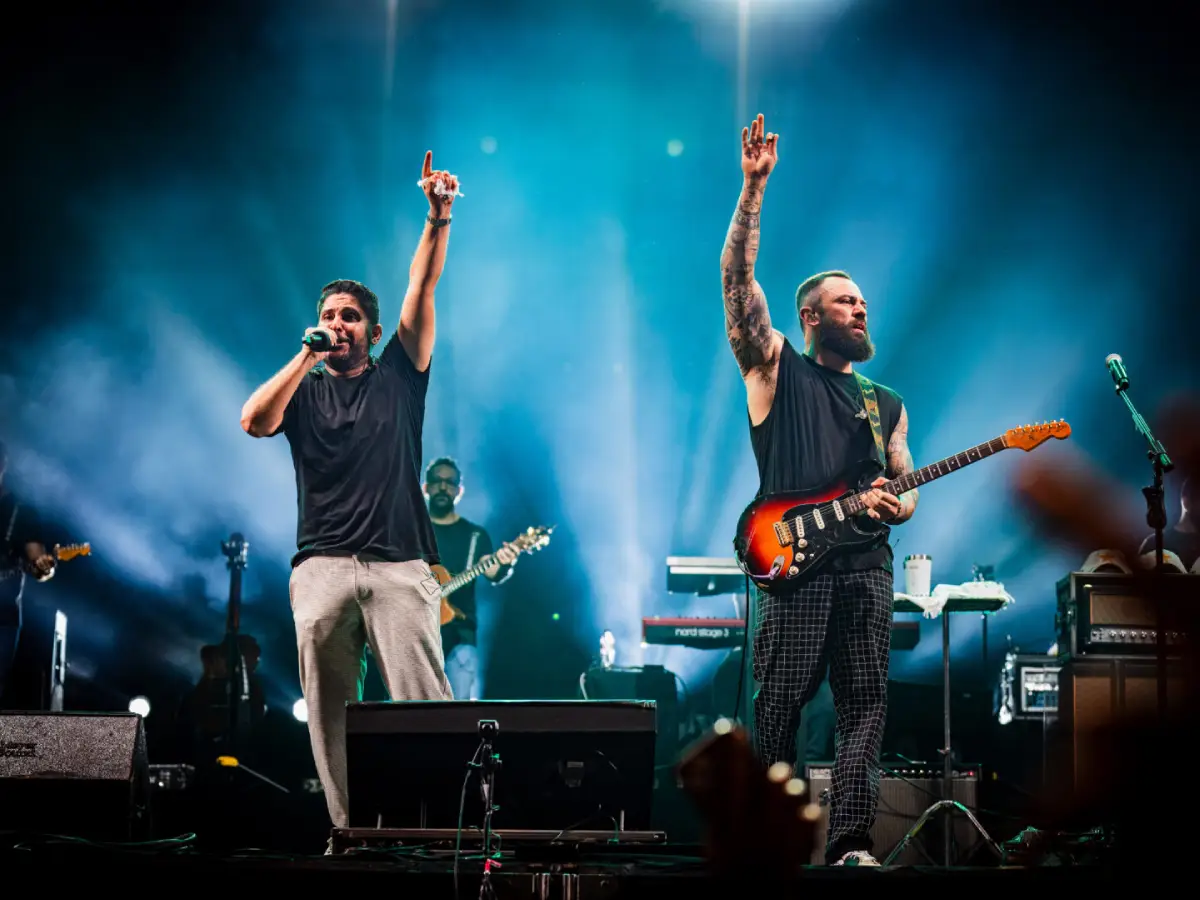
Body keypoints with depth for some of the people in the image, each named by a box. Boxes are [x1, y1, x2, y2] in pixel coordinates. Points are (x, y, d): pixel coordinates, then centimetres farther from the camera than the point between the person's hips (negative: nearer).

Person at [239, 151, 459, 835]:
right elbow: (255, 421, -4)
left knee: (425, 704, -11)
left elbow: (423, 289, 4)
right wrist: (307, 355, -3)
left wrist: (439, 218, -6)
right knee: (331, 714, 1)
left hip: (400, 565, -2)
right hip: (322, 566, 2)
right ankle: (351, 829, 7)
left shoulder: (398, 375, 14)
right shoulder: (303, 390, 17)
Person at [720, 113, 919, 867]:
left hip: (866, 563, 4)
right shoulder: (777, 370, 10)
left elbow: (906, 486, 19)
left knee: (865, 706, -2)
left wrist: (897, 504, -7)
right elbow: (738, 277, -2)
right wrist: (754, 189, -10)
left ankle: (852, 846, -2)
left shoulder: (887, 403, 22)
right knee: (780, 707, -5)